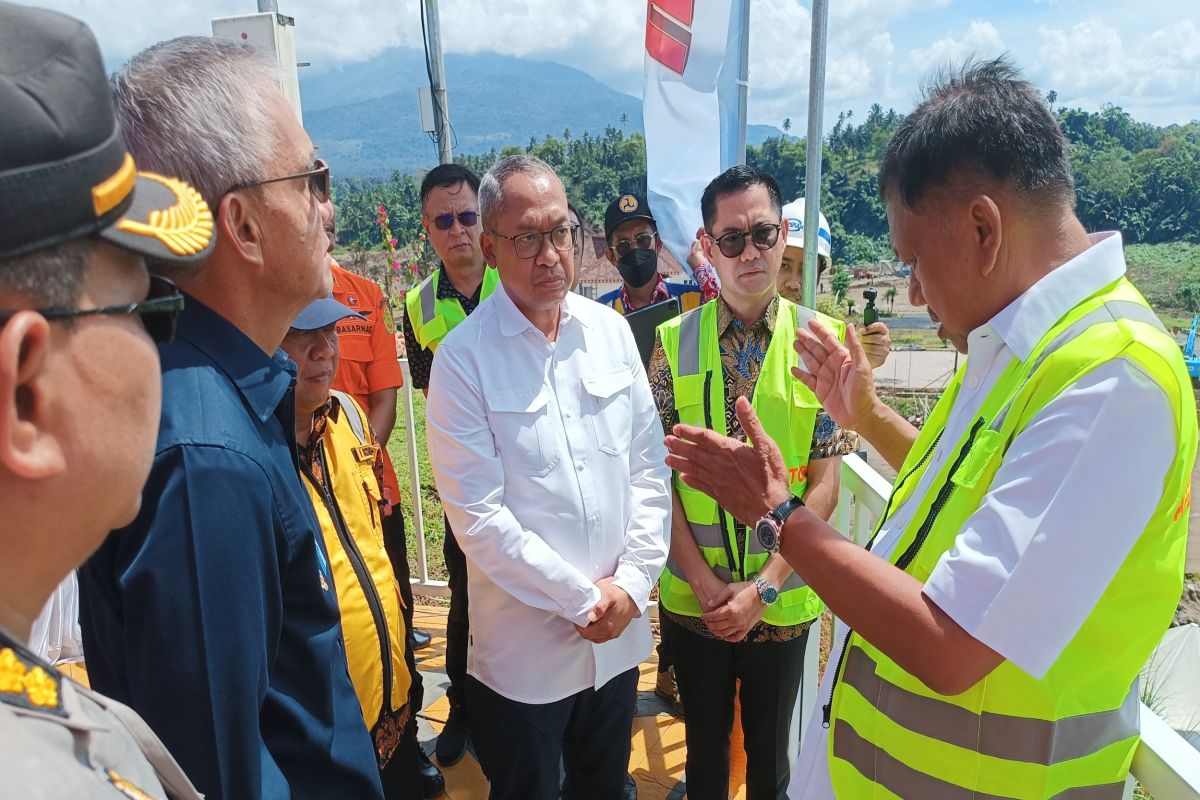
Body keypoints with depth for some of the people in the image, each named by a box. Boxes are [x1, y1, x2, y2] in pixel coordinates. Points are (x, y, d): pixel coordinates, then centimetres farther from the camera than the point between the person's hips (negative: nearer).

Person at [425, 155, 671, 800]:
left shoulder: (611, 331, 0)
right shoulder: (462, 357, -14)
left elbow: (648, 464, 2)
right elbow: (478, 515, -16)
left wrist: (632, 582, -6)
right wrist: (584, 598, -13)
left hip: (619, 631, 4)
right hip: (524, 644, -4)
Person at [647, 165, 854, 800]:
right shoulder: (674, 342, -6)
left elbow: (825, 484, -8)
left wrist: (762, 587, -12)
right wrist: (703, 581, -10)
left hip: (782, 600, 0)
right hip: (691, 598, 1)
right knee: (703, 748, 21)